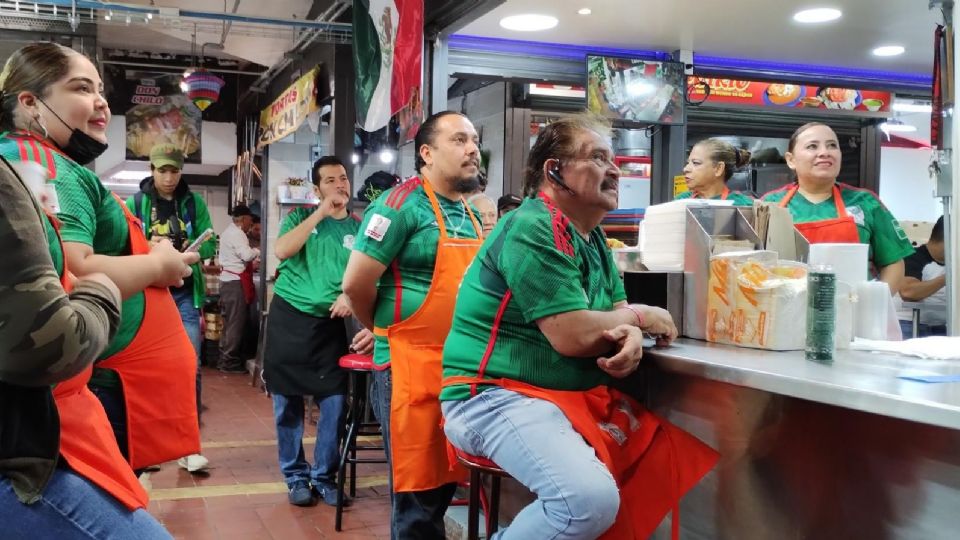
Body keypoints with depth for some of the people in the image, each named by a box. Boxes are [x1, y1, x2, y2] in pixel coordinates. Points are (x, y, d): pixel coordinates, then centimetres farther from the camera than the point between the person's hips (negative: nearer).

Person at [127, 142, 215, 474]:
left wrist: (189, 249, -19)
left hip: (184, 294, 1)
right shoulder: (135, 203, 2)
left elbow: (210, 245, 1)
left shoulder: (193, 203, 6)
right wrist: (148, 246, -21)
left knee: (190, 368, -5)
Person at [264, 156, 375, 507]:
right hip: (288, 316, -1)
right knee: (288, 403, 4)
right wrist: (320, 213, -13)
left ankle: (324, 476, 13)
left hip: (330, 323, 1)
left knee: (335, 403, -3)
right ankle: (296, 476, 18)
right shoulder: (300, 216, 4)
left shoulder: (359, 229, 7)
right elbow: (281, 251, -14)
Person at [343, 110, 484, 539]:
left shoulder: (470, 214, 14)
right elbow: (356, 283, -14)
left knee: (446, 483, 15)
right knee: (418, 491, -1)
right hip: (411, 364, -7)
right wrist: (387, 330, 2)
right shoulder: (403, 203, -11)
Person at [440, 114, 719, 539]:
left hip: (577, 396, 10)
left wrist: (632, 339, -8)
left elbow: (617, 310, 17)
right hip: (497, 396, -10)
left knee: (673, 457, 5)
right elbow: (573, 336, -22)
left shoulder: (592, 237, 15)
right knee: (592, 499, -31)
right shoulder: (533, 231, -16)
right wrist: (640, 317, -4)